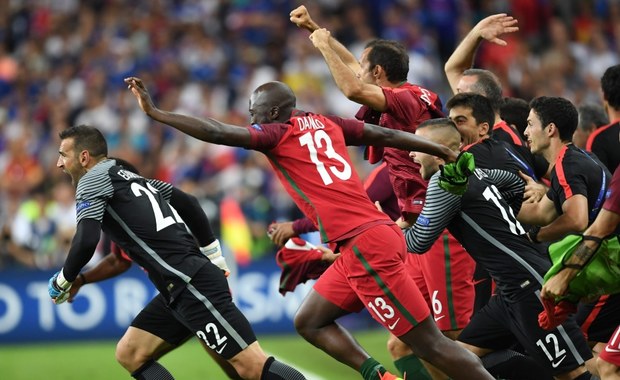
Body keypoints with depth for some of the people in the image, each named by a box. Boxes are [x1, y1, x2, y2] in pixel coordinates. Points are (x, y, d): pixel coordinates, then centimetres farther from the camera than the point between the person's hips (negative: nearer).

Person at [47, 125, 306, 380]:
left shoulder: (92, 180, -3)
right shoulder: (128, 176, 22)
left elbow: (86, 241, -17)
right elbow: (186, 203, 26)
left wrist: (62, 280, 0)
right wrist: (214, 259, 27)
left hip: (190, 283, -10)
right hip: (184, 284, 10)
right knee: (131, 356, 11)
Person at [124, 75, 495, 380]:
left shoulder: (277, 133, -2)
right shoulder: (325, 124, 18)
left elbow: (218, 133, -12)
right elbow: (388, 136, 20)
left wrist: (154, 112, -8)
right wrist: (446, 152, 26)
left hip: (366, 245, -9)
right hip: (372, 236, 9)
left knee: (430, 343, -7)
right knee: (309, 322, 16)